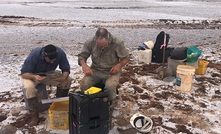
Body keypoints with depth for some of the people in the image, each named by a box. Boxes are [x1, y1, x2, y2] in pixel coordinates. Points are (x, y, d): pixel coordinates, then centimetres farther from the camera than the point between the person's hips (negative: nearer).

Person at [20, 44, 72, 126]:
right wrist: (34, 77, -48)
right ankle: (34, 115, -18)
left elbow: (66, 69, -16)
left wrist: (64, 77, -39)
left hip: (48, 73, 3)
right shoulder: (34, 55, -32)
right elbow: (24, 73, -28)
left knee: (67, 80, -18)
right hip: (32, 75, -3)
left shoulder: (60, 53, -25)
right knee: (29, 87, -36)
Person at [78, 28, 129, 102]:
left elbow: (126, 57, -1)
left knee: (110, 86, -33)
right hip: (95, 70, 2)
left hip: (111, 71, -2)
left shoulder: (118, 43, -15)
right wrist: (84, 65, -23)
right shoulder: (90, 42, -10)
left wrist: (119, 65, -21)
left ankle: (110, 103, 1)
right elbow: (81, 56, 0)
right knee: (84, 84, -25)